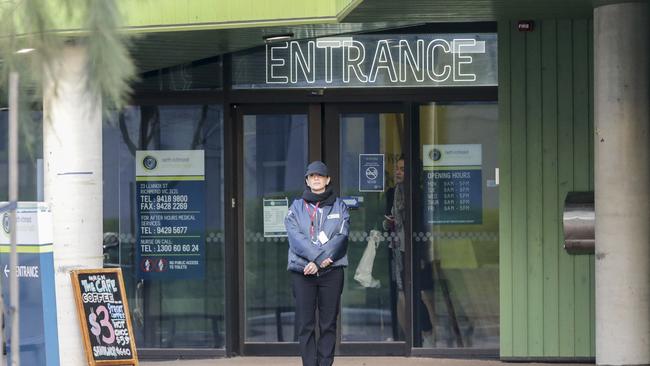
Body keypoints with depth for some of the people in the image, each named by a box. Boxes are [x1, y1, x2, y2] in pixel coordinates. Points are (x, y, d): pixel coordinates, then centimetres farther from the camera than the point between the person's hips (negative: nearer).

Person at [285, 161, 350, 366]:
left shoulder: (339, 207, 11)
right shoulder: (296, 207, 10)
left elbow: (341, 238, -3)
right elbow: (296, 237, -5)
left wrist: (319, 262, -15)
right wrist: (319, 256, -18)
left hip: (332, 271, 0)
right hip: (302, 271, 0)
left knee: (328, 323, 1)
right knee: (305, 324, -3)